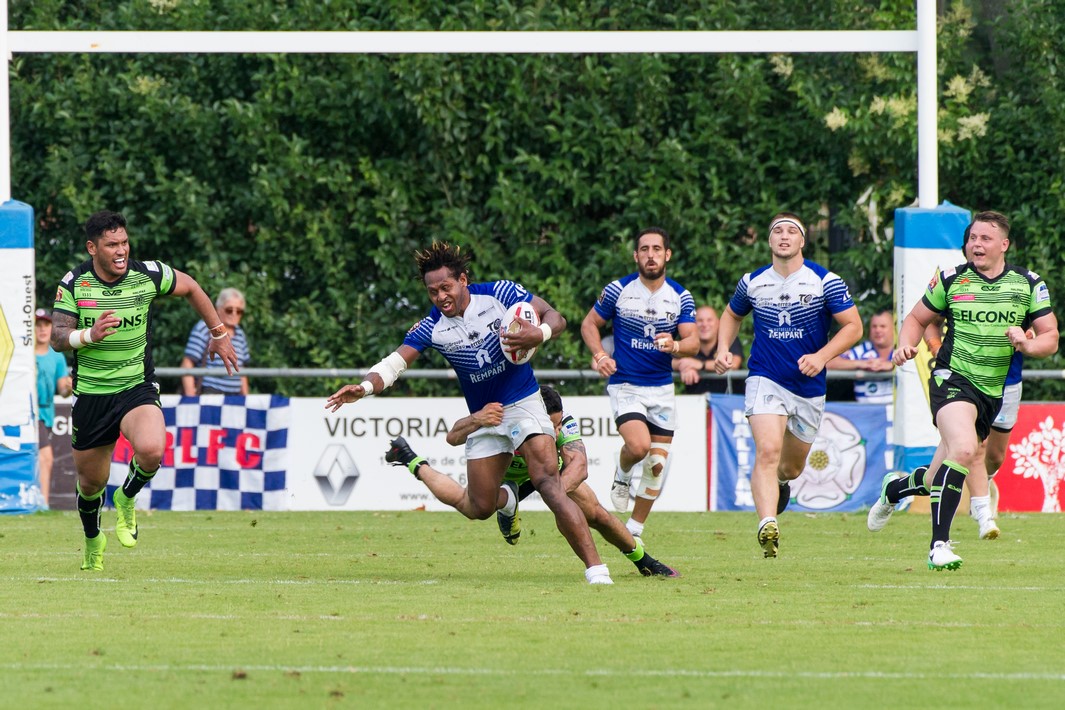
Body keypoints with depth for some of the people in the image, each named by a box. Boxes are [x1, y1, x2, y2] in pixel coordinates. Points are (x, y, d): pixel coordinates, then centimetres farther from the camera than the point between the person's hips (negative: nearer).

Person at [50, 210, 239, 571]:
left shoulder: (149, 275, -8)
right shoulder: (73, 284, -8)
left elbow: (190, 287, 11)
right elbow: (57, 338, -13)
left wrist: (219, 334, 18)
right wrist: (89, 335, -34)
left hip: (137, 388, -1)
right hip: (90, 394, 1)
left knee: (151, 450, -30)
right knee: (91, 482, 10)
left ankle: (127, 499, 3)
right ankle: (93, 540, 43)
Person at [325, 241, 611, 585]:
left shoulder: (501, 293, -11)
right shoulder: (431, 327, -5)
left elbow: (555, 317, -8)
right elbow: (394, 363, -10)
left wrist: (539, 334, -31)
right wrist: (363, 387, -30)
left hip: (523, 404, -4)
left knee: (548, 483, -23)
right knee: (479, 508, 4)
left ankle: (596, 569, -26)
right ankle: (506, 498, 44)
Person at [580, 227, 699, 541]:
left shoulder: (680, 297, 1)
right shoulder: (618, 290, -5)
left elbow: (693, 341, -4)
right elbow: (590, 324, 5)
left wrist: (676, 346, -28)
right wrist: (599, 354, -13)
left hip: (662, 388, 3)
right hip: (625, 385, -3)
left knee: (657, 464, 3)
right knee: (638, 446, -25)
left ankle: (635, 530, 20)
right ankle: (621, 475, 11)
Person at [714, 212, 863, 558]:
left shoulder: (825, 281, -6)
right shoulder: (752, 282, 3)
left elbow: (853, 326, -5)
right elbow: (732, 314, 22)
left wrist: (821, 356, -19)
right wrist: (723, 348, 3)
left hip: (809, 387, 1)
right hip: (765, 380, -1)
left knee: (792, 465, 16)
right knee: (768, 451, -23)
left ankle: (779, 481, 54)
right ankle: (768, 527, -33)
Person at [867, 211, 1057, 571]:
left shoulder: (1029, 285, 3)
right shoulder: (950, 280, 1)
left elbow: (1050, 338, 6)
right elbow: (917, 318, 12)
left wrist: (1028, 344, -16)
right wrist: (905, 344, -9)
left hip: (994, 391, 3)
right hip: (952, 378, -3)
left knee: (939, 482, 10)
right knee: (964, 448, -32)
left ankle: (895, 488, 45)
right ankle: (939, 545, -28)